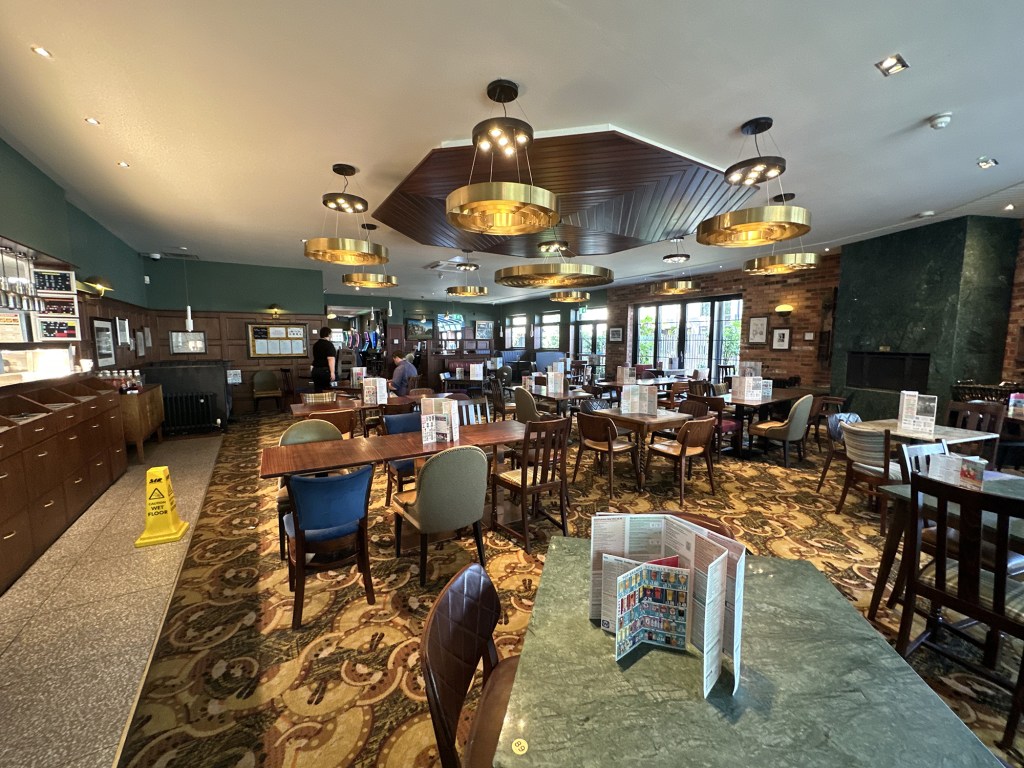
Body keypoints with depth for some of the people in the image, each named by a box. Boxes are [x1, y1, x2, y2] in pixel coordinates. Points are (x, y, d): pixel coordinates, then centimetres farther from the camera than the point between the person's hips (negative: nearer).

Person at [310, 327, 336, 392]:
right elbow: (330, 359, -18)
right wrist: (332, 372, -21)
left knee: (317, 391, 6)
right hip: (325, 370, -7)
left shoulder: (316, 345, 14)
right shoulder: (329, 344, -10)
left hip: (315, 370, 7)